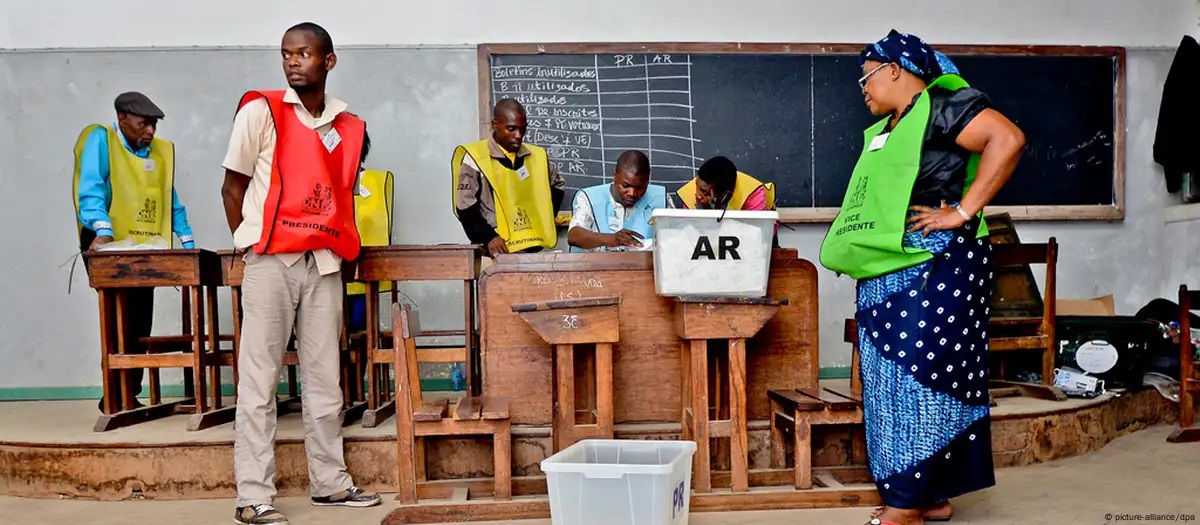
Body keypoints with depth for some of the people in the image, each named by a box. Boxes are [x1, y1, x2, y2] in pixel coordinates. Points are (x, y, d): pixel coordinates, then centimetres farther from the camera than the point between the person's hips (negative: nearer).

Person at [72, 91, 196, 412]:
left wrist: (187, 241, 8)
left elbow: (170, 199, 16)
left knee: (140, 323, 6)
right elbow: (92, 190, -15)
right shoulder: (100, 139, -2)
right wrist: (103, 231, -30)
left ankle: (128, 395, 14)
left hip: (144, 248, 6)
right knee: (122, 319, -9)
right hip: (108, 247, -5)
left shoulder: (161, 150, 14)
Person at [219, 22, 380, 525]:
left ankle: (330, 481, 20)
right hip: (271, 260, -4)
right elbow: (233, 187, 2)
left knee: (325, 377, 9)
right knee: (259, 378, -1)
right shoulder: (260, 111, -2)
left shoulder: (349, 126, 10)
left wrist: (336, 242, 10)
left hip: (324, 262, 4)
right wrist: (251, 245, 2)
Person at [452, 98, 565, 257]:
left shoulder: (537, 156, 8)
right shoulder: (475, 157, -5)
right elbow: (465, 206, -5)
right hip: (499, 250, -4)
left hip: (535, 247, 4)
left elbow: (557, 185, 25)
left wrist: (545, 221, 12)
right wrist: (488, 237, -17)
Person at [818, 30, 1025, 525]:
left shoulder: (942, 105, -8)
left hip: (933, 273, -9)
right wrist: (854, 247, 16)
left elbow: (1007, 139, -22)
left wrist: (964, 212, -21)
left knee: (915, 381, -6)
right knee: (894, 386, 10)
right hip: (888, 279, 9)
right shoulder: (885, 130, 19)